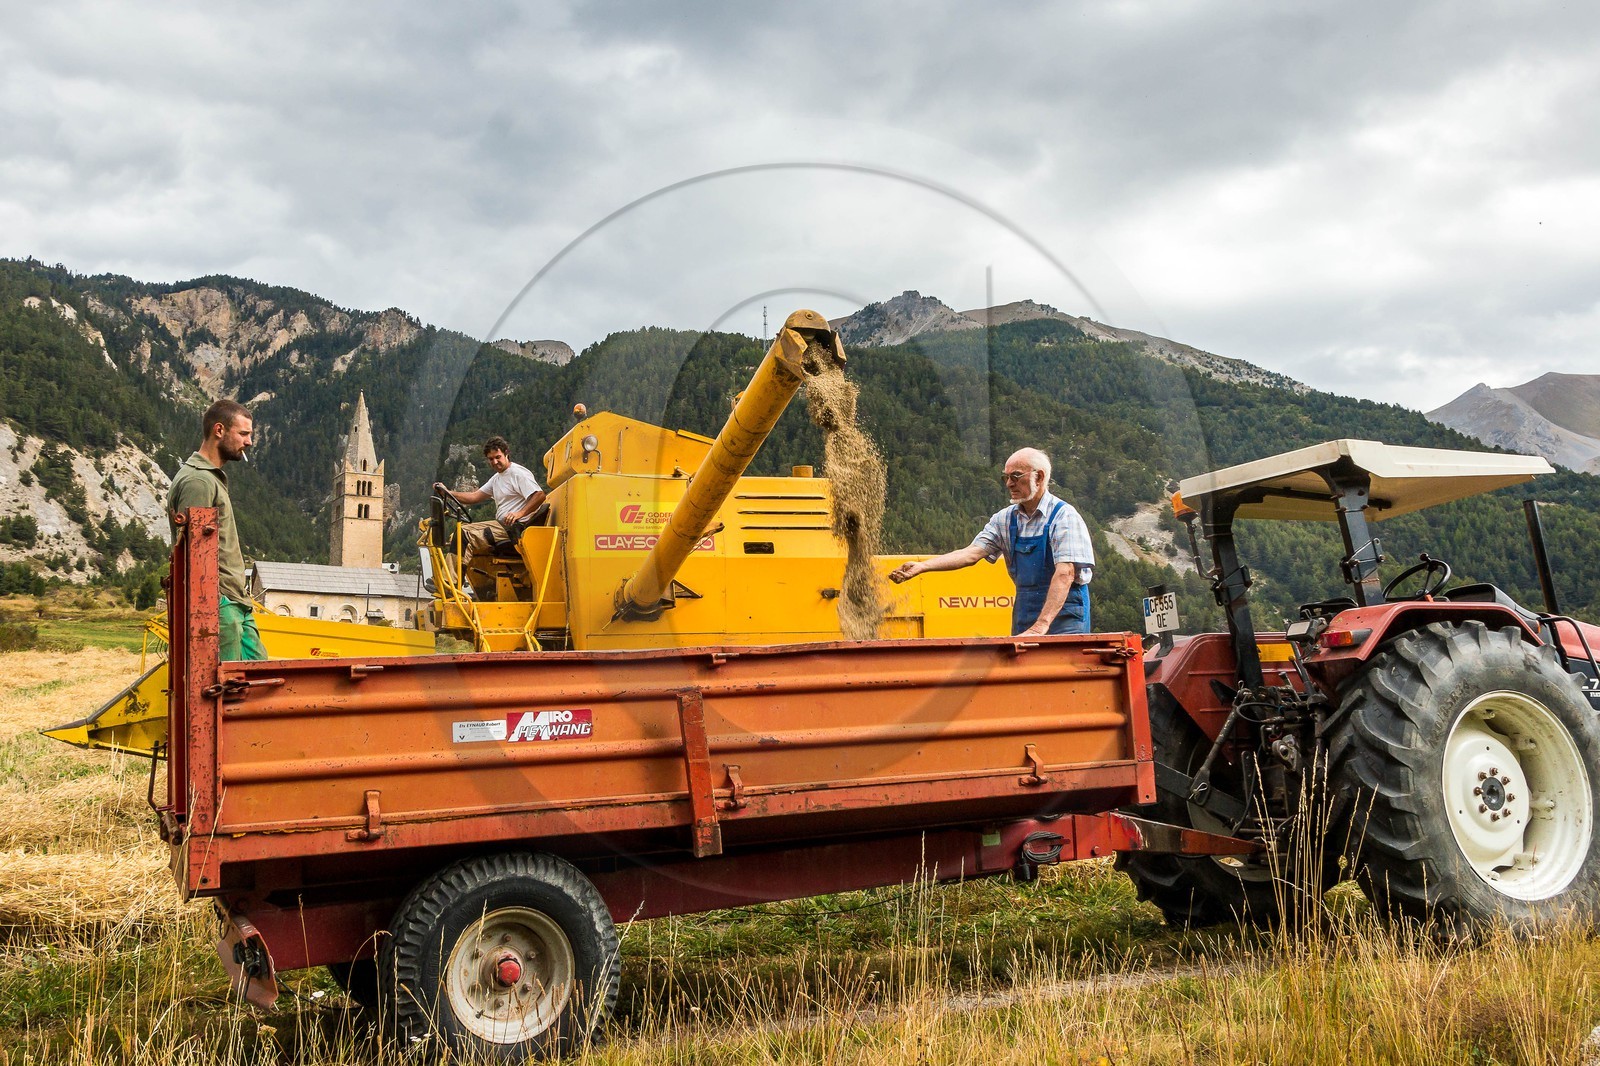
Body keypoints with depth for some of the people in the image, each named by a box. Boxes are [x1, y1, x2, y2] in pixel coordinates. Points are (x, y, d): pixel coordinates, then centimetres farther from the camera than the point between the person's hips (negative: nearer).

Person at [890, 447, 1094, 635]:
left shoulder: (1064, 516, -10)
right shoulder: (1005, 519, 9)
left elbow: (1065, 574, -20)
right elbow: (972, 553, -1)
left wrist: (1040, 626, -29)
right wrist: (921, 566, -15)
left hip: (1065, 614, -5)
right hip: (1024, 617, 5)